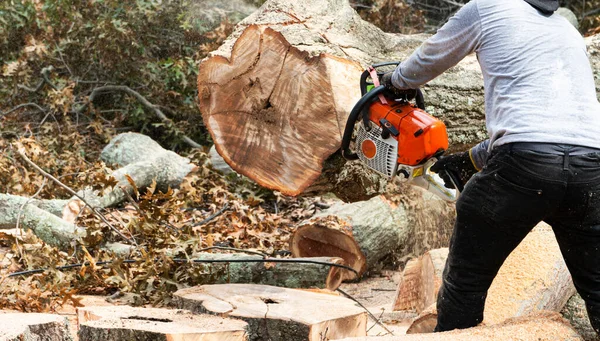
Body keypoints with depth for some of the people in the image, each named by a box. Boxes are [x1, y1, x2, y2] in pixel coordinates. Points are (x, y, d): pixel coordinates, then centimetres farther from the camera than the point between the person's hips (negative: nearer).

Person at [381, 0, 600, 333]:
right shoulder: (569, 31, 29)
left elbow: (429, 59, 29)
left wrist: (395, 80, 51)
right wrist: (470, 159, 36)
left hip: (525, 162, -5)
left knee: (466, 281, 13)